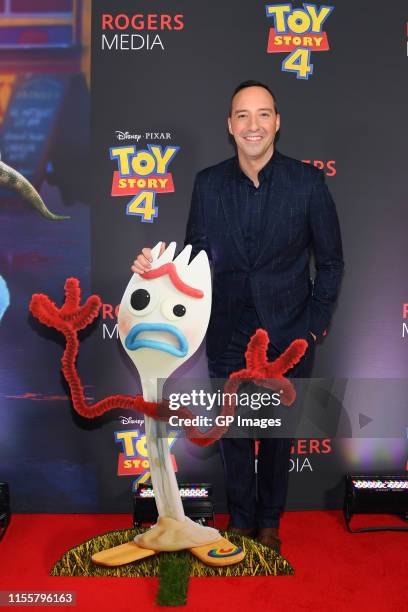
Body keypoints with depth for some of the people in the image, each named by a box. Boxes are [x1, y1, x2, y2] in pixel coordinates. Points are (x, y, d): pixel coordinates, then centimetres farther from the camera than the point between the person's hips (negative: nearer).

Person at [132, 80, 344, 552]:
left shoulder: (307, 182, -8)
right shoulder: (208, 184, -2)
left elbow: (330, 261, -1)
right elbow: (194, 255, 3)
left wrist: (315, 326, -5)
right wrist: (157, 267, -17)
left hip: (289, 334, -1)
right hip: (228, 335, 2)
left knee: (278, 432, 14)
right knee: (233, 431, 13)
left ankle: (269, 522, 38)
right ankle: (241, 520, 38)